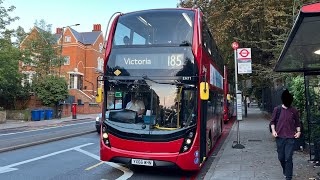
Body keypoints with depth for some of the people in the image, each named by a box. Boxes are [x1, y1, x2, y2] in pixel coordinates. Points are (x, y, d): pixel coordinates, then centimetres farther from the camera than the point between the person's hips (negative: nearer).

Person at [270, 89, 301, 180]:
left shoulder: (294, 111, 2)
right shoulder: (277, 109, 1)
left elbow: (297, 123, 12)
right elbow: (273, 121, 10)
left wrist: (298, 131, -2)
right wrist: (273, 130, -4)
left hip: (290, 138, -1)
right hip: (279, 137, 2)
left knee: (288, 158, -6)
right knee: (281, 157, 12)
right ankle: (285, 171, 39)